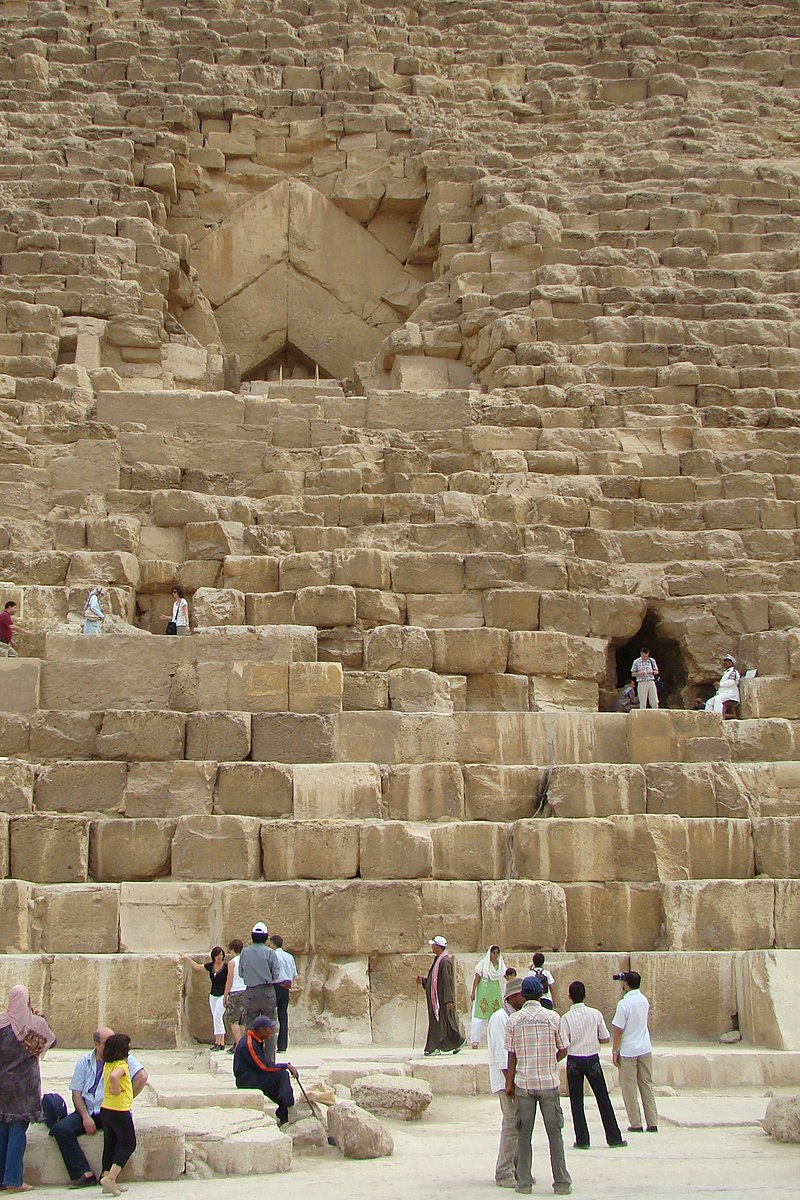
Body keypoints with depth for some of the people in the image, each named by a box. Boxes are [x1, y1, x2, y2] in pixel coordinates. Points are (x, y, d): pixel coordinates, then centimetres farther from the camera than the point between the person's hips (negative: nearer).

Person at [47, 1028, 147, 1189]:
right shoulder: (84, 1061, 10)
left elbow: (142, 1077, -14)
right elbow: (76, 1093, 8)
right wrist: (85, 1117, -8)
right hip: (87, 1110, 4)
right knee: (60, 1129, -21)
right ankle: (85, 1174, -22)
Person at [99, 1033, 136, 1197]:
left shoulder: (107, 1064, 7)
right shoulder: (121, 1065, -18)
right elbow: (114, 1076, -39)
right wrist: (117, 1090, -25)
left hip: (106, 1109, 8)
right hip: (120, 1111, -8)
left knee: (110, 1144, 14)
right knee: (128, 1144, 2)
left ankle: (108, 1179, 16)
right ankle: (110, 1178, -8)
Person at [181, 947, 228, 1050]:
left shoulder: (226, 966, -10)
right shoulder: (210, 966, 6)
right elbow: (196, 966, 18)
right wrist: (187, 958, 15)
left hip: (222, 995, -7)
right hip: (213, 996, 7)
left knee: (217, 1016, -17)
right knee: (215, 1018, 6)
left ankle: (218, 1042, -16)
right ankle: (222, 1043, 10)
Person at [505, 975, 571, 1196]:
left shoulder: (514, 1020, -3)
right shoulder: (553, 1018, -5)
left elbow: (511, 1055, 0)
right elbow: (563, 1050, 1)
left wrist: (509, 1083, 8)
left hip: (523, 1084, 1)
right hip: (549, 1082, -1)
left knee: (524, 1134, 8)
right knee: (554, 1133, 6)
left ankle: (524, 1182, 9)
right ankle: (561, 1183, 8)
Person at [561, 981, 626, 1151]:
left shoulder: (566, 1018, -11)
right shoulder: (596, 1014, -5)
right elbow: (606, 1038, -1)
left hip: (574, 1062, -2)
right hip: (593, 1060, 2)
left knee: (576, 1102, 7)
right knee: (603, 1099, 11)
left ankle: (582, 1140, 5)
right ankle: (614, 1138, 16)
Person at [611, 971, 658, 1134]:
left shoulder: (624, 1004, -17)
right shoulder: (644, 1000, 2)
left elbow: (618, 1030, -16)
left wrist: (615, 1051, -6)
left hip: (628, 1052, -6)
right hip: (645, 1049, 6)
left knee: (629, 1088, 4)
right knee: (647, 1086, 11)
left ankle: (636, 1124, 6)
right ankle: (652, 1123, 9)